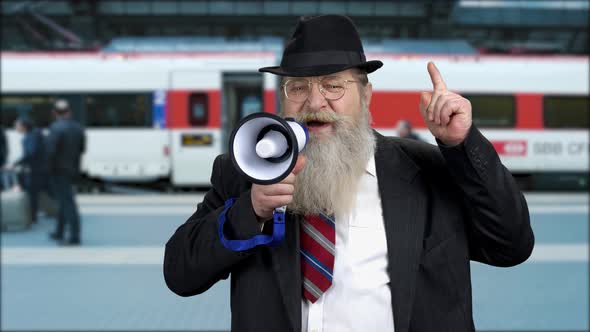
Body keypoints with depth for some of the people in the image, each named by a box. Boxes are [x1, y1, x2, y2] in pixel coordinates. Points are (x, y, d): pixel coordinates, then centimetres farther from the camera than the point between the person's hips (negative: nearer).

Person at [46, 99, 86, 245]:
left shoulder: (56, 128, -19)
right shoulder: (77, 127, 4)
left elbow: (51, 151, -24)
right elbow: (82, 148, 11)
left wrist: (51, 167, -10)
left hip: (59, 171, -7)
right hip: (73, 169, 8)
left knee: (68, 203, -7)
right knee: (63, 201, 19)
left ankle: (75, 237, -8)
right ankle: (59, 233, 29)